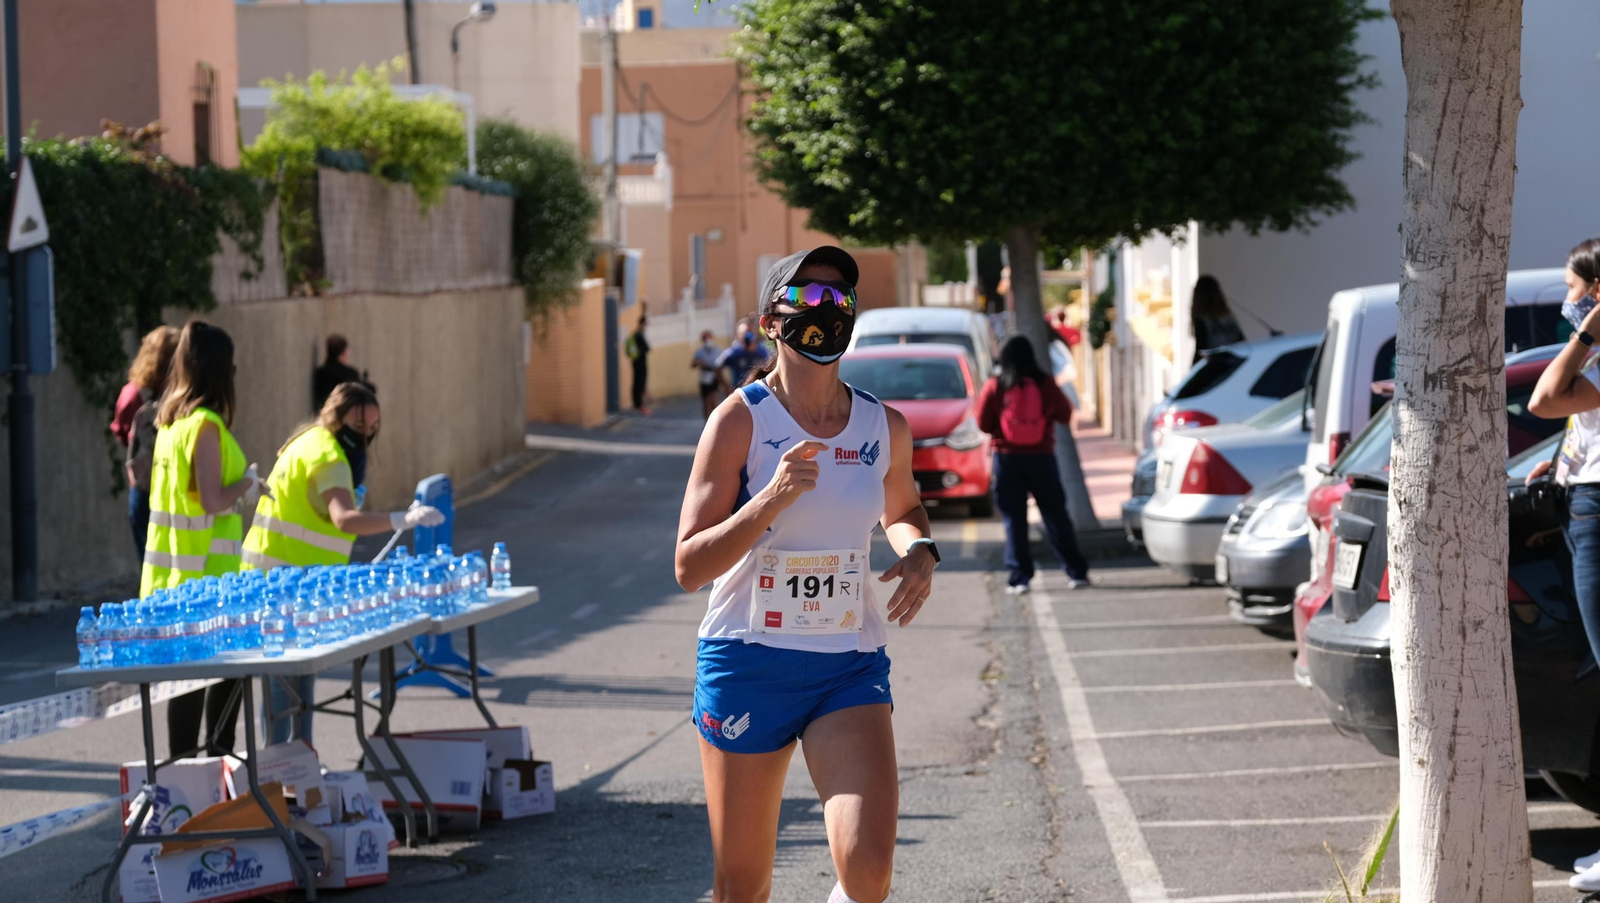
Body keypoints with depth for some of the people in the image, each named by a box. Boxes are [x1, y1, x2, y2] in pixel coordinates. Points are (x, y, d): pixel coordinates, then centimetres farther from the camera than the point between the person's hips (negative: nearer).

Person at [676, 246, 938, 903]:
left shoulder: (884, 427, 4)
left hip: (850, 667, 2)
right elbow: (690, 566, -11)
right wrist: (773, 497, -24)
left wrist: (919, 551, 4)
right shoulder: (740, 419, -7)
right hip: (748, 665, -2)